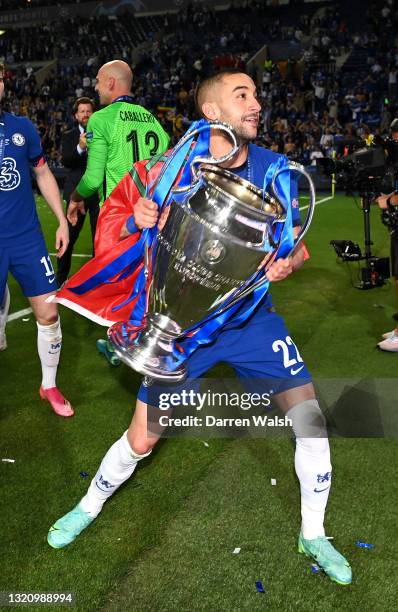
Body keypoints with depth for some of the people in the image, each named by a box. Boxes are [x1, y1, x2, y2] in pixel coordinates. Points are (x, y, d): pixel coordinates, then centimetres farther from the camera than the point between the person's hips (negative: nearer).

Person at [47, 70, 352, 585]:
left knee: (312, 421, -3)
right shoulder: (173, 167, -13)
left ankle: (313, 536, 22)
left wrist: (288, 261, -18)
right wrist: (136, 220, -28)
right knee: (141, 439, 3)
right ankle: (89, 507, 36)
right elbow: (119, 212, -4)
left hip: (252, 317, 3)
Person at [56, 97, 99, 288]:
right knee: (69, 236, 0)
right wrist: (80, 147, -28)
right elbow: (66, 161, -11)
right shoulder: (69, 136, 5)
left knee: (100, 236, 6)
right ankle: (61, 277, 10)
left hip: (99, 192, 1)